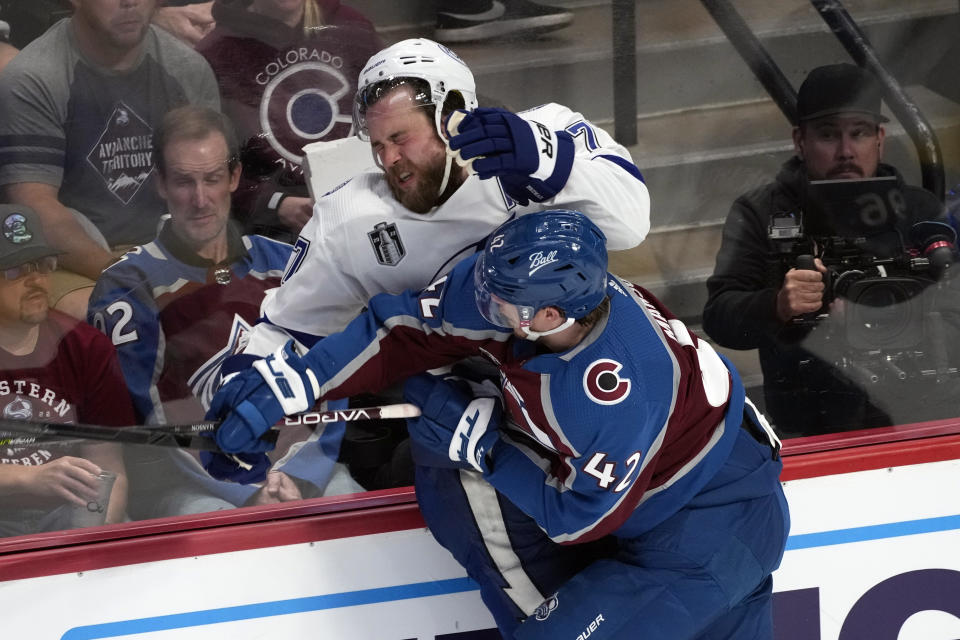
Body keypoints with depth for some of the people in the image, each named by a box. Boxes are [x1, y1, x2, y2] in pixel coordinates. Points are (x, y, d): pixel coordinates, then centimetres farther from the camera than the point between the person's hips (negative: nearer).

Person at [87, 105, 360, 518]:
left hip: (303, 472, 3)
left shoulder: (285, 266, 15)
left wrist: (300, 480, -11)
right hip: (186, 486, -3)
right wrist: (246, 493, -16)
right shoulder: (127, 287, 2)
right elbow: (148, 422, -6)